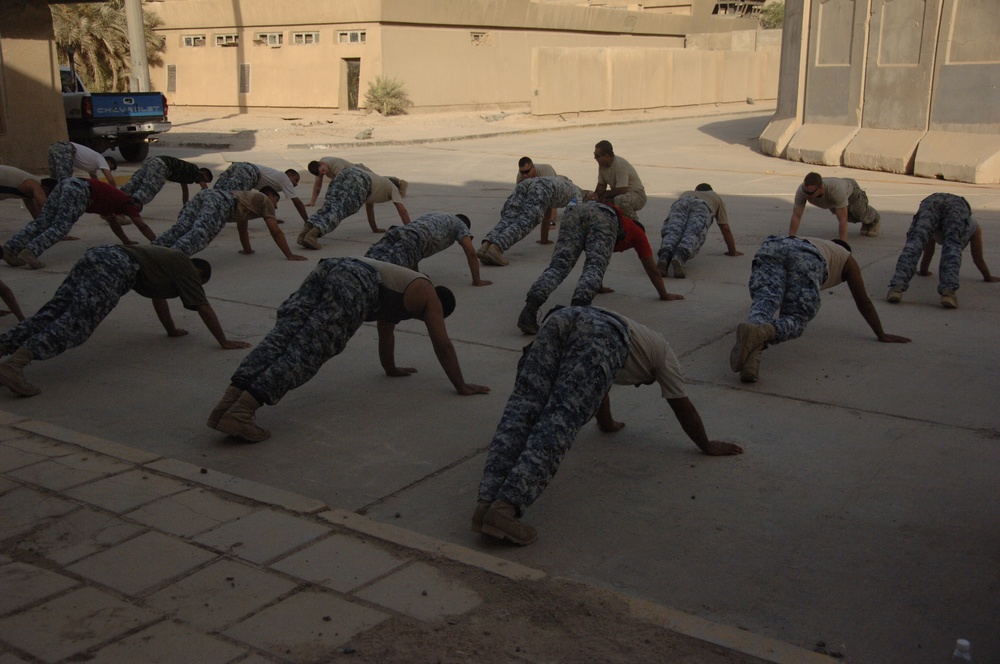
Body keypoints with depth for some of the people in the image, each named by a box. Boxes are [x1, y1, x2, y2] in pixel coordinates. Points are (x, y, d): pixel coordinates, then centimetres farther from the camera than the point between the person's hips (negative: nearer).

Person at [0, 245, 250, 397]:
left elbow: (158, 298, 51)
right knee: (76, 323, -23)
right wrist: (224, 342, 16)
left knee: (51, 313, 0)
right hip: (116, 267, -9)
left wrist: (172, 330, 60)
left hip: (96, 256, 9)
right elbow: (204, 308, 11)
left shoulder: (171, 262, 39)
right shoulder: (187, 269, 16)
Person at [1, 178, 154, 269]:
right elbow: (142, 226, 18)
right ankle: (30, 252, -39)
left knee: (42, 222, -2)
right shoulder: (128, 202, 18)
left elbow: (113, 223, 51)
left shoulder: (116, 200, 38)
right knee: (60, 227, -19)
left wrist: (127, 241, 60)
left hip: (65, 184, 8)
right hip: (79, 190, -8)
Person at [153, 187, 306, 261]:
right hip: (220, 202, -8)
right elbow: (275, 231, 17)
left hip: (204, 195, 8)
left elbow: (241, 228, 55)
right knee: (198, 236, -27)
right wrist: (290, 255, 20)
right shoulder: (265, 200, 24)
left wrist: (247, 249, 64)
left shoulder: (250, 198, 45)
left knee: (179, 229, -10)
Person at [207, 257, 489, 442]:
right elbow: (443, 345, 20)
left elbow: (386, 329, 55)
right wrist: (462, 386, 29)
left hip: (329, 267, 8)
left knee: (282, 337, -9)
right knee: (306, 352, -20)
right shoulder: (429, 297, 24)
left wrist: (391, 368, 66)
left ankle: (231, 398, -27)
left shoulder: (404, 286, 44)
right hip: (356, 284, -8)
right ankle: (241, 411, -36)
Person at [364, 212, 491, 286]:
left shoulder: (433, 216, 47)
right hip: (413, 239, -8)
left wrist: (415, 274, 54)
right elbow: (470, 252, 12)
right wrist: (477, 281, 18)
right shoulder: (460, 224, 29)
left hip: (394, 232, 8)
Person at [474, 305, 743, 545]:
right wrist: (707, 445, 50)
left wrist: (606, 422, 78)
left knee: (522, 408, -7)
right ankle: (504, 509, -35)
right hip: (601, 335, -6)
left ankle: (486, 504, -24)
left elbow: (596, 386, 62)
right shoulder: (662, 352, 36)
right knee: (559, 423, -18)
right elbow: (682, 406, 36)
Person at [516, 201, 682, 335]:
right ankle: (578, 307, -46)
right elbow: (651, 269, 42)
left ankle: (530, 308, -39)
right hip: (605, 217, -3)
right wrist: (664, 294, 53)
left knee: (558, 266, -15)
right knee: (594, 268, -15)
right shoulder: (637, 233, 39)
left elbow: (596, 257, 62)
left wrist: (599, 287, 75)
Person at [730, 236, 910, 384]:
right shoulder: (847, 259, 38)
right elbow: (863, 301, 38)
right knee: (795, 319, -8)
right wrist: (882, 335, 47)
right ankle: (758, 333, -45)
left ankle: (755, 344, -54)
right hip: (807, 257, -4)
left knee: (765, 301, -18)